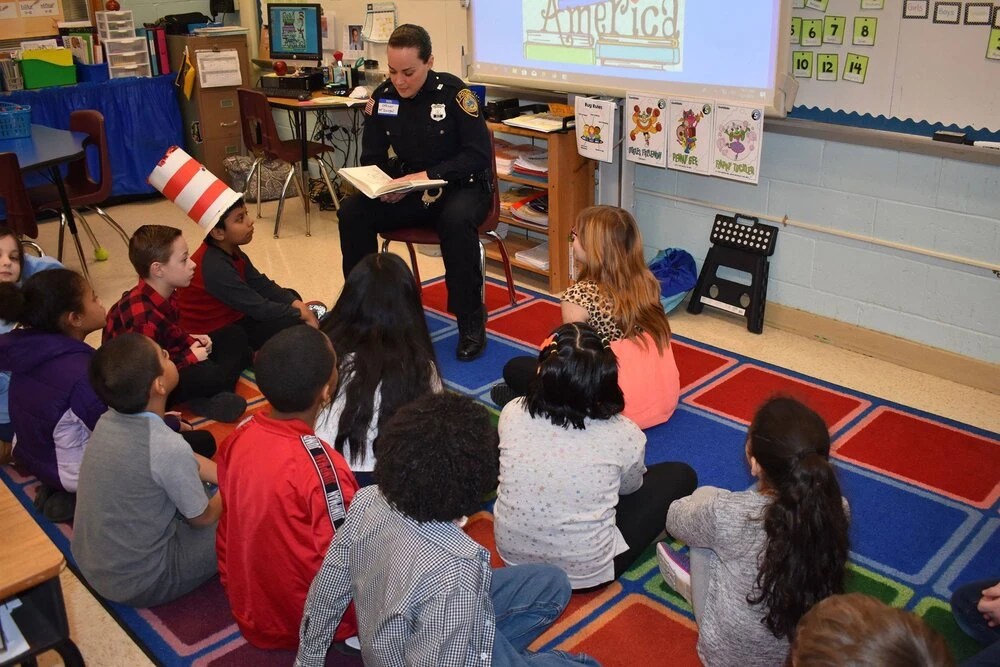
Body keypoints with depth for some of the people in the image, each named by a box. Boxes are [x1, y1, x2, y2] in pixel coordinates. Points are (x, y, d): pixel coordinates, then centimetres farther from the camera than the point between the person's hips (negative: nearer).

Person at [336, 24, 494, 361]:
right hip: (407, 190, 5)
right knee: (352, 212, -18)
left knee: (456, 220, -38)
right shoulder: (382, 96, -2)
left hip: (459, 186, -4)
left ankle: (471, 321, -22)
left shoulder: (453, 92, -15)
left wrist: (428, 176, -26)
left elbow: (479, 156, -16)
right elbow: (372, 158, 5)